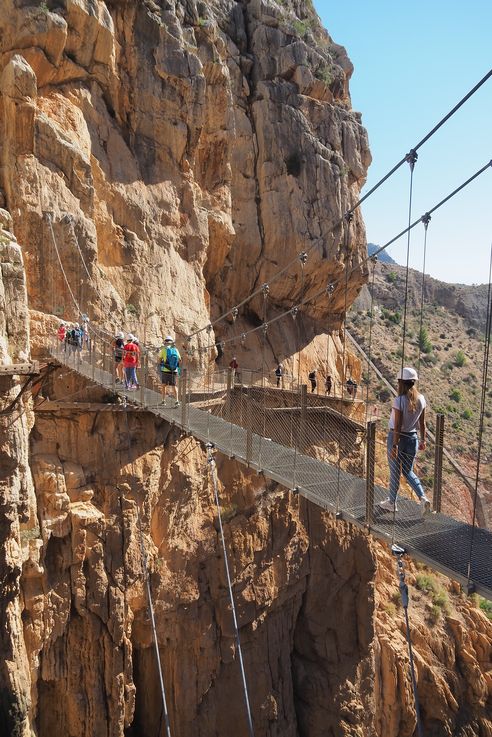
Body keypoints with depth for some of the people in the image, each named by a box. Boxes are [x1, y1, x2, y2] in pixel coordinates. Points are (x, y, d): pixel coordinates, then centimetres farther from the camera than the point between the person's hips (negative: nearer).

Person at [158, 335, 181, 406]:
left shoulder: (163, 349, -7)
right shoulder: (175, 350, 3)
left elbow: (159, 360, -2)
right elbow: (180, 361, 7)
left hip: (165, 371, -2)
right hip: (174, 371, 2)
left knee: (164, 385, 16)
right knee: (173, 386, 8)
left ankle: (163, 401, 18)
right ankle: (176, 401, -7)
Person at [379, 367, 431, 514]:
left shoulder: (399, 400, -19)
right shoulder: (421, 399, -2)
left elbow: (398, 425, -19)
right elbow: (422, 422, 5)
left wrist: (394, 445, -16)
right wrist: (423, 439, 16)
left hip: (397, 437, -5)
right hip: (412, 438, 5)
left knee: (395, 472, 10)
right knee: (408, 471, 19)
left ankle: (392, 503, 23)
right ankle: (423, 498, 2)